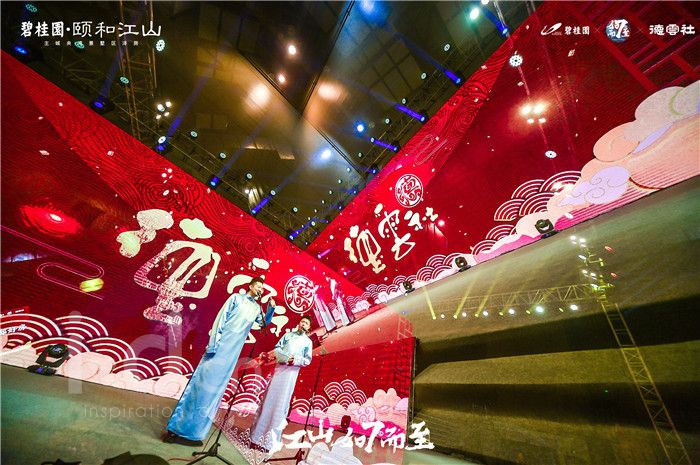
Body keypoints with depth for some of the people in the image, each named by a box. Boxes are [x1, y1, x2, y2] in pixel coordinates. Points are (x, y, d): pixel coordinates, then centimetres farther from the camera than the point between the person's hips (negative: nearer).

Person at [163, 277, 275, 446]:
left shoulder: (257, 308, 14)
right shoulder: (237, 297, -1)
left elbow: (264, 323, 26)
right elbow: (221, 318, -6)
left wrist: (271, 309, 8)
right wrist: (213, 344, -14)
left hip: (233, 352, 5)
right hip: (221, 346, -5)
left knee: (216, 388, 7)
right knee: (202, 383, -4)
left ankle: (193, 432, 18)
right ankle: (177, 428, 8)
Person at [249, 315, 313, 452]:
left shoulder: (308, 341, 8)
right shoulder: (288, 334, 11)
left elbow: (307, 360, 4)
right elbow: (277, 348, 5)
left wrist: (296, 360, -14)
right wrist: (285, 357, -12)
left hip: (292, 371, -1)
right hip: (280, 367, 1)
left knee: (282, 402, 0)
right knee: (270, 398, 5)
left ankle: (270, 438, 11)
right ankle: (258, 433, 20)